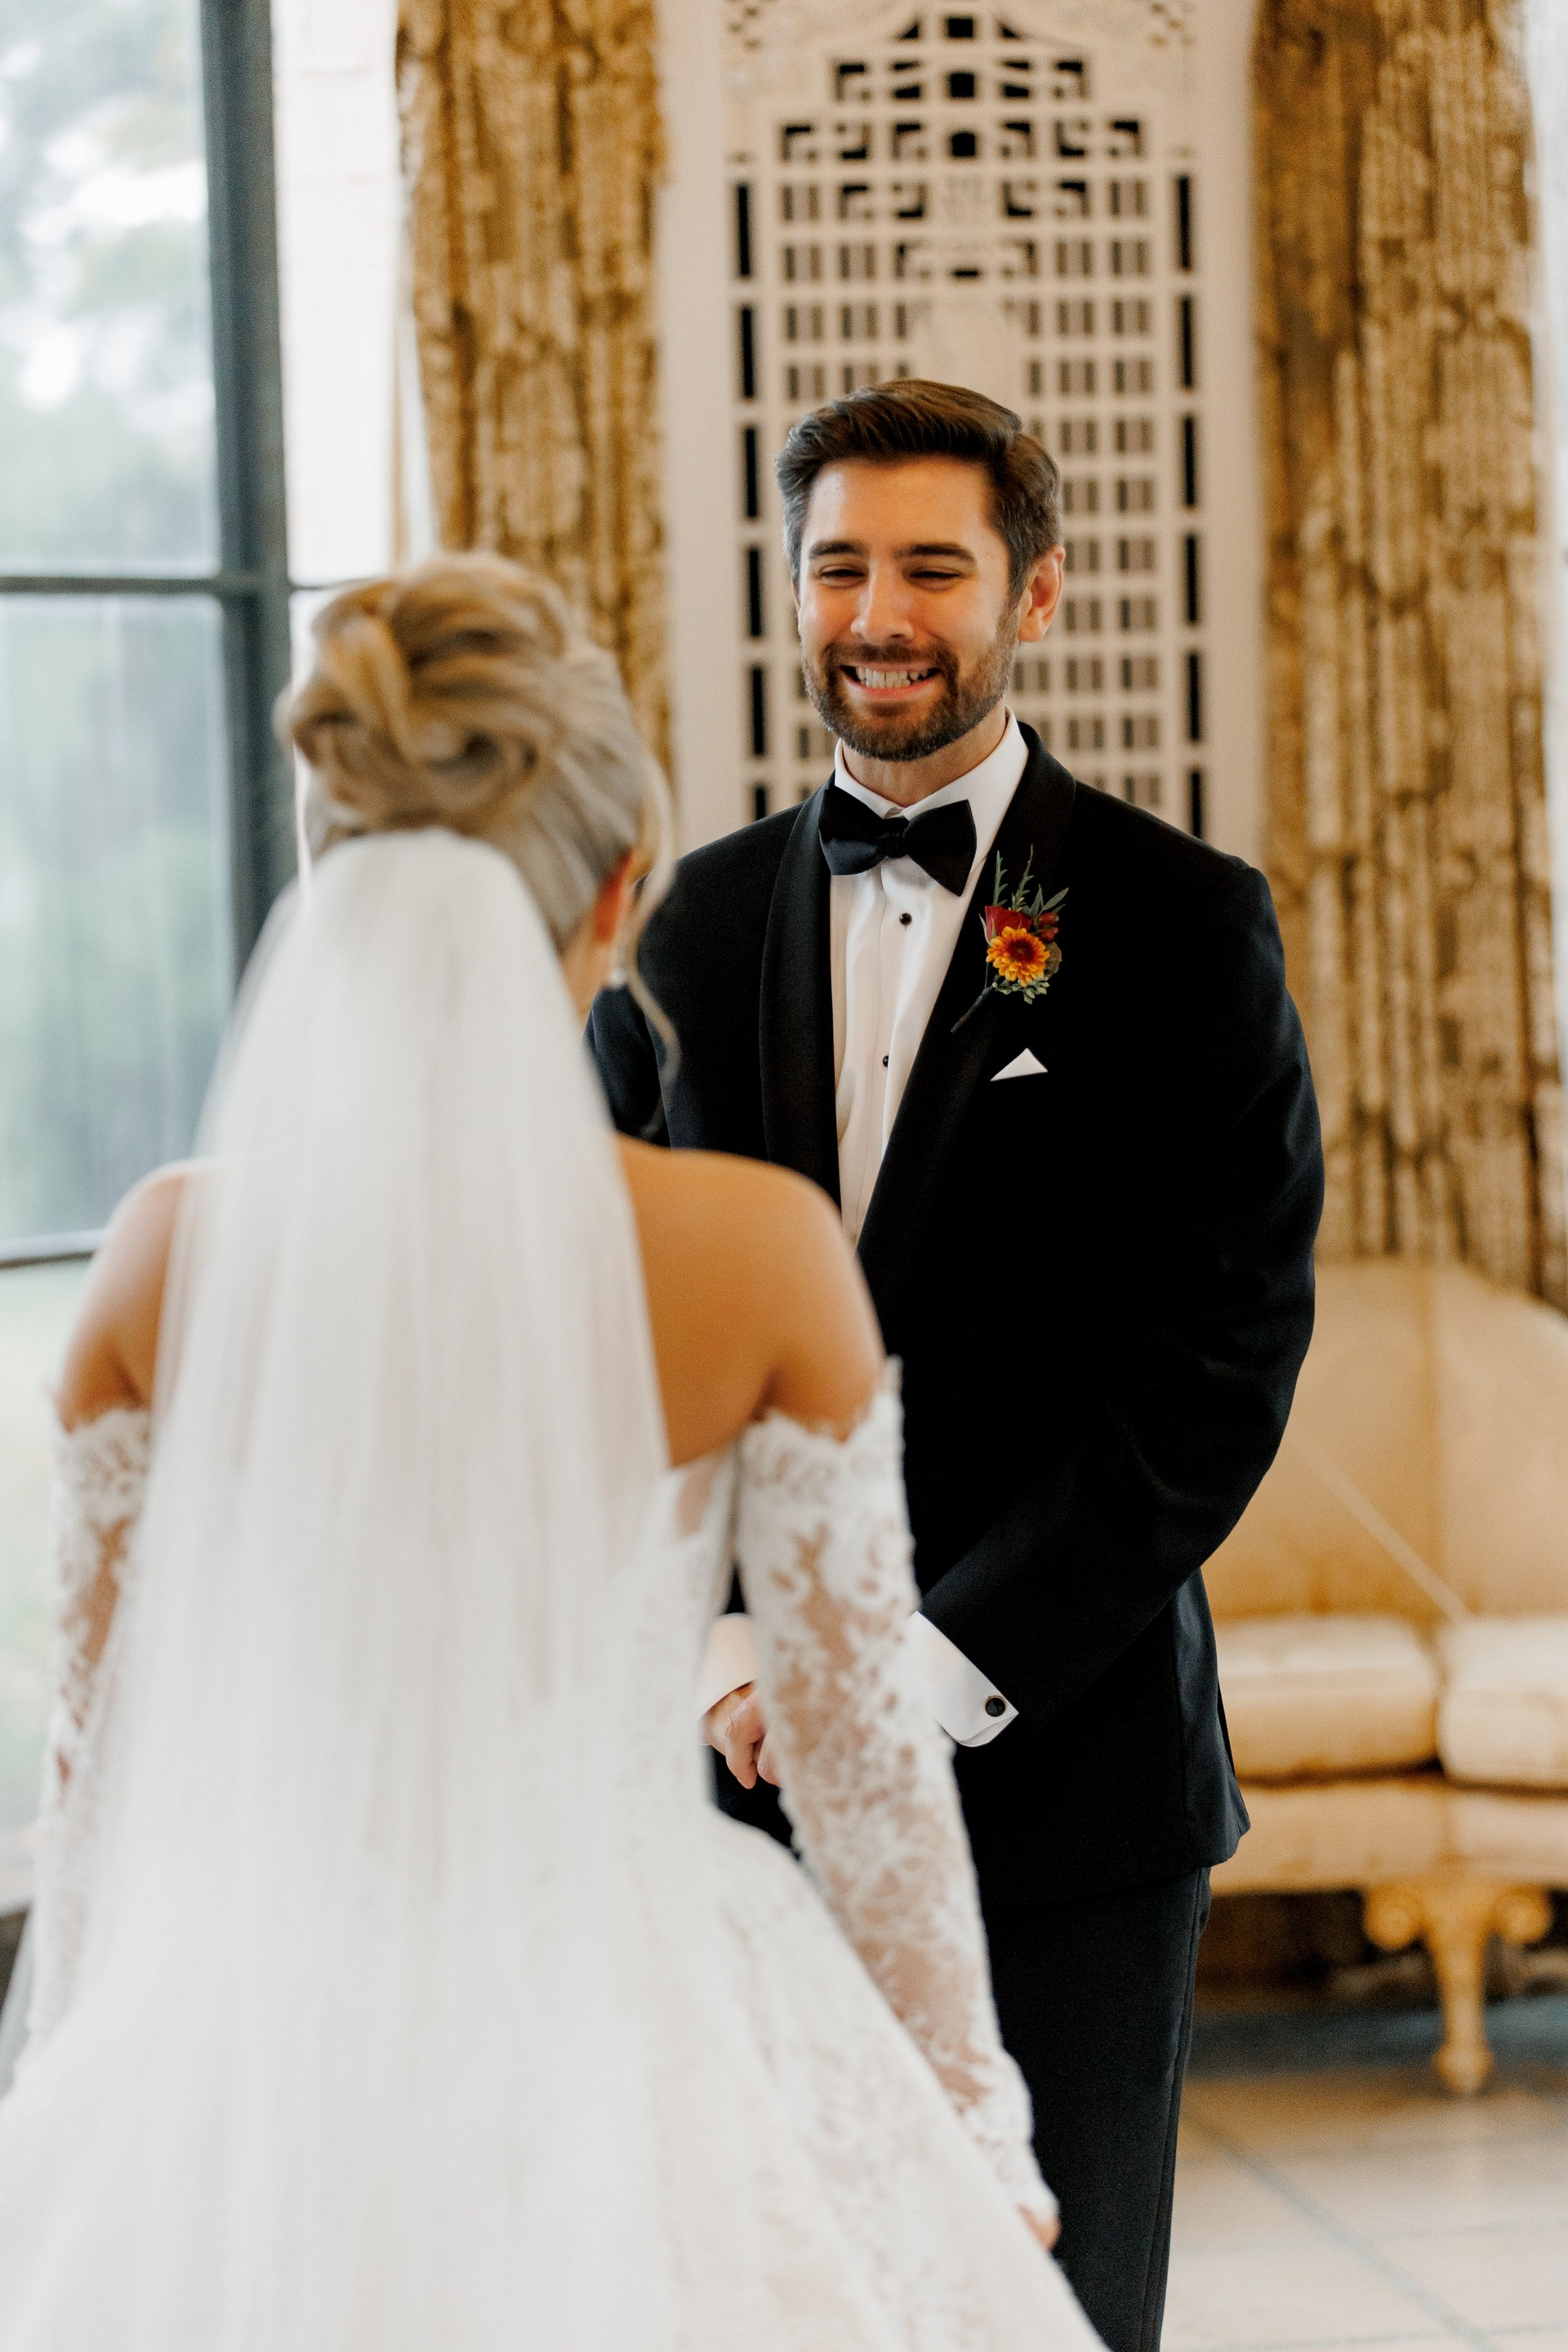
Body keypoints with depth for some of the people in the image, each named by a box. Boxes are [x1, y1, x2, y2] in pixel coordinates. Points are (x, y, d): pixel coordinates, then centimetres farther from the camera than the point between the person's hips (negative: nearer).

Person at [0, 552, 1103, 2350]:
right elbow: (861, 1751, -5)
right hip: (636, 2032, -1)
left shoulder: (173, 1254, -7)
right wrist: (975, 2121, 9)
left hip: (267, 2056, 2)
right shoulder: (761, 1253, -12)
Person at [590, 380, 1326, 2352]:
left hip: (1060, 1765, -3)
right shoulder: (690, 927, 10)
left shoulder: (1180, 926, -1)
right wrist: (722, 1659, -7)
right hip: (742, 1764, 3)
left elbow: (1224, 1358, -8)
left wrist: (936, 1664, -14)